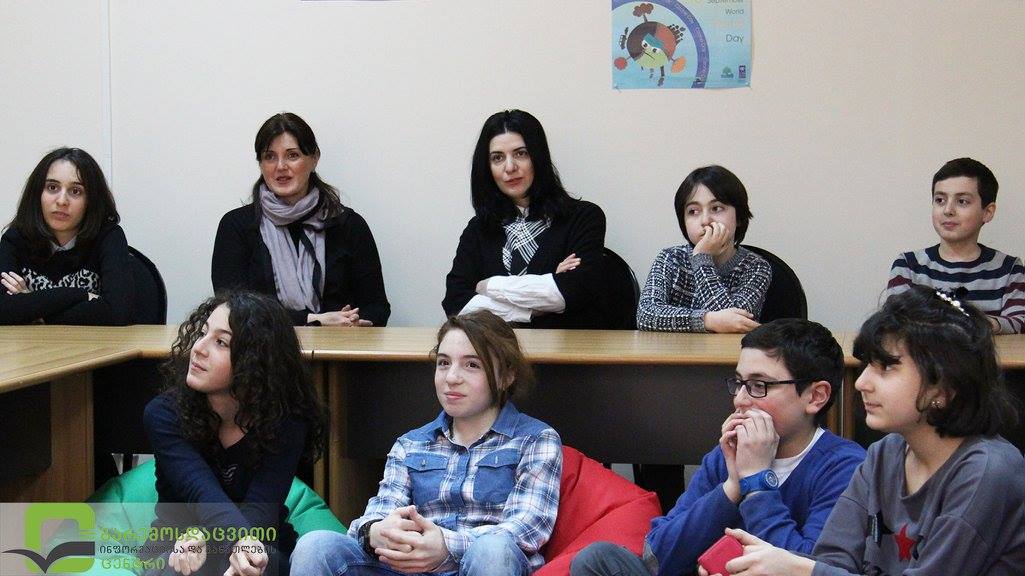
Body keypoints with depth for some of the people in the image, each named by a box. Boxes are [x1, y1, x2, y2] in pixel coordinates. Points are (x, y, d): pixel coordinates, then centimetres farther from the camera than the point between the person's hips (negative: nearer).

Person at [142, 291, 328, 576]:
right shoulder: (163, 414, -13)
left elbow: (259, 507, -25)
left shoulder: (284, 423, -12)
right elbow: (204, 494, -30)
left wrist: (203, 539, -46)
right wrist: (241, 540, -52)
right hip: (175, 551, 1)